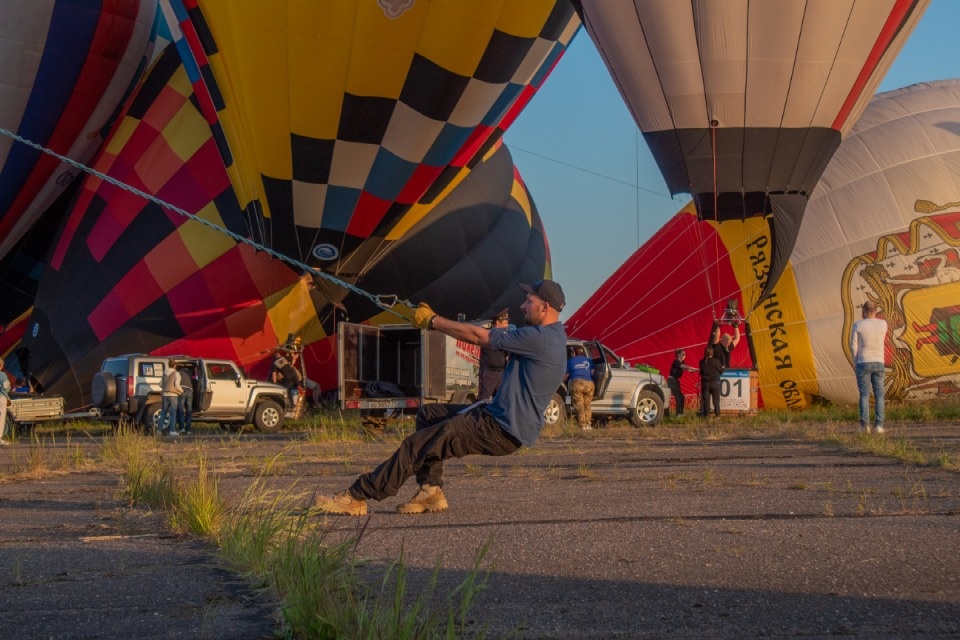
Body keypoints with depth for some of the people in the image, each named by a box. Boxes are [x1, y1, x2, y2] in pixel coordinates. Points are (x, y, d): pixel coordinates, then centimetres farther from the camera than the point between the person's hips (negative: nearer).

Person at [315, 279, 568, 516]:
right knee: (428, 415, 16)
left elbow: (478, 336, -15)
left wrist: (432, 321, -4)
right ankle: (431, 490, 9)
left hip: (503, 431, -10)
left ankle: (357, 497, -3)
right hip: (496, 416, 10)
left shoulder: (540, 338, -20)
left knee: (417, 445, -10)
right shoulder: (551, 334, 12)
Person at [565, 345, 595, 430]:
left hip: (576, 383, -3)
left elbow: (566, 375, 17)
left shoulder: (570, 361, 14)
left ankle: (582, 425, -8)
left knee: (579, 406, -2)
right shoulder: (588, 361, 21)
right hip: (589, 383, 3)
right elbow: (592, 372, 19)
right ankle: (587, 424, 3)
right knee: (587, 405, 10)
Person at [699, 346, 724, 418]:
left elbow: (701, 372, 7)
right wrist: (722, 367, 19)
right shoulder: (716, 361, -12)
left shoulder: (702, 362, -3)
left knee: (705, 399, 7)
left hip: (705, 383, 2)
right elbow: (721, 371, -2)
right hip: (715, 382, -2)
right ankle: (717, 414, 6)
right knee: (716, 399, 6)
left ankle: (706, 414, 7)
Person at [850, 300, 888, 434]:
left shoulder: (858, 325, -7)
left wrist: (856, 362, 8)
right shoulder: (883, 324, 0)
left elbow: (853, 346, -5)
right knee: (879, 395, 4)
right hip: (878, 363, 2)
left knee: (864, 394, 0)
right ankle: (879, 425, -3)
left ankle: (865, 424, -6)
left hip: (863, 363, -2)